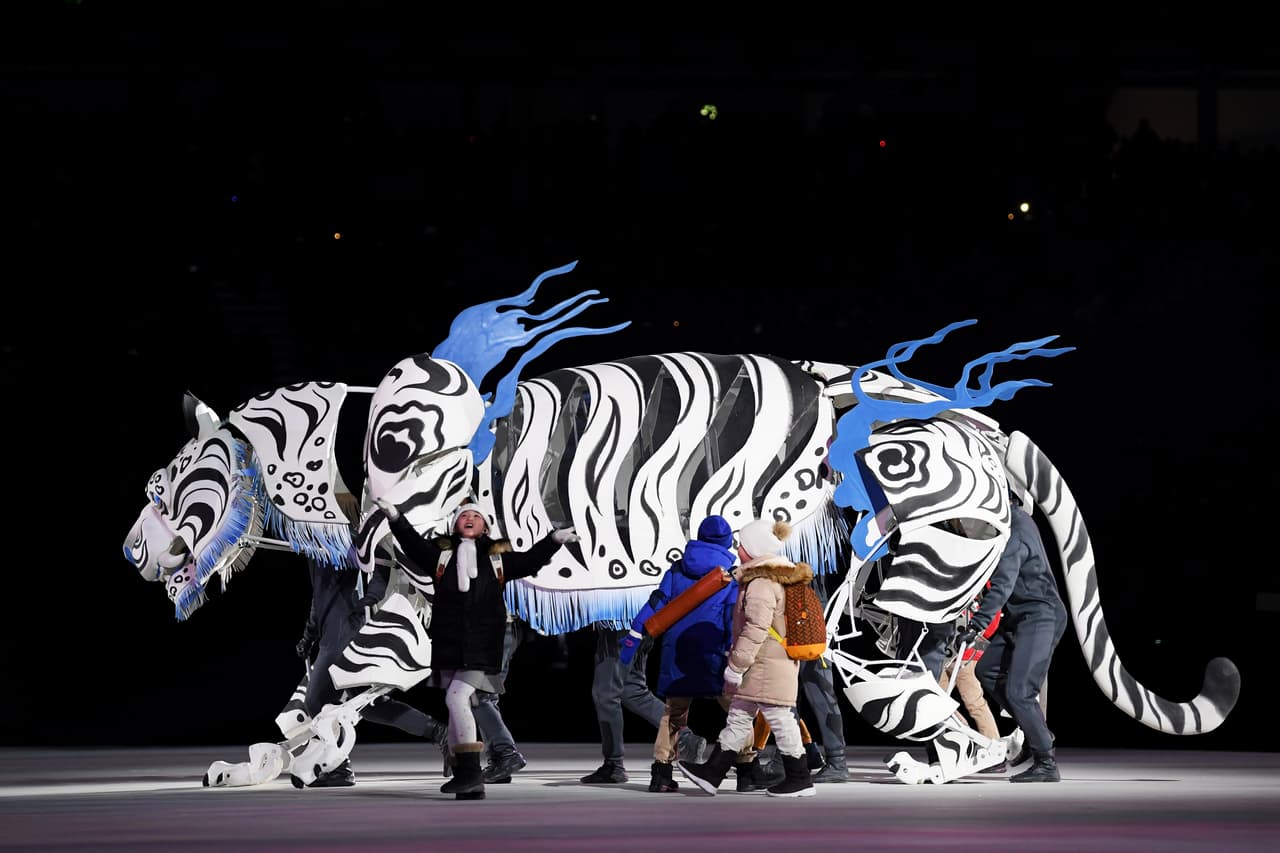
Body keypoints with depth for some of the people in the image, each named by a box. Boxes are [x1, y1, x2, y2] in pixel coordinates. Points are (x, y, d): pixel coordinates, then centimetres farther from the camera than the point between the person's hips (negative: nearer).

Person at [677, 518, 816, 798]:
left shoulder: (761, 584, -18)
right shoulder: (774, 579, 16)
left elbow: (755, 629, -24)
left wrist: (737, 664, -20)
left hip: (767, 667, -11)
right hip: (762, 667, 11)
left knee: (779, 719, -3)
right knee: (738, 718, 11)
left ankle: (799, 779, 4)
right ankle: (711, 774, 14)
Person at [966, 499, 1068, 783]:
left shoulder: (1011, 534, -20)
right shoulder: (1018, 517, 10)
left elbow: (1003, 585, -30)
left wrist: (976, 626, -35)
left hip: (1040, 617, -11)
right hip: (1021, 617, 11)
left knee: (1018, 691, -14)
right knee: (987, 670, 15)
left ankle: (1047, 765, -9)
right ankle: (1037, 732, 17)